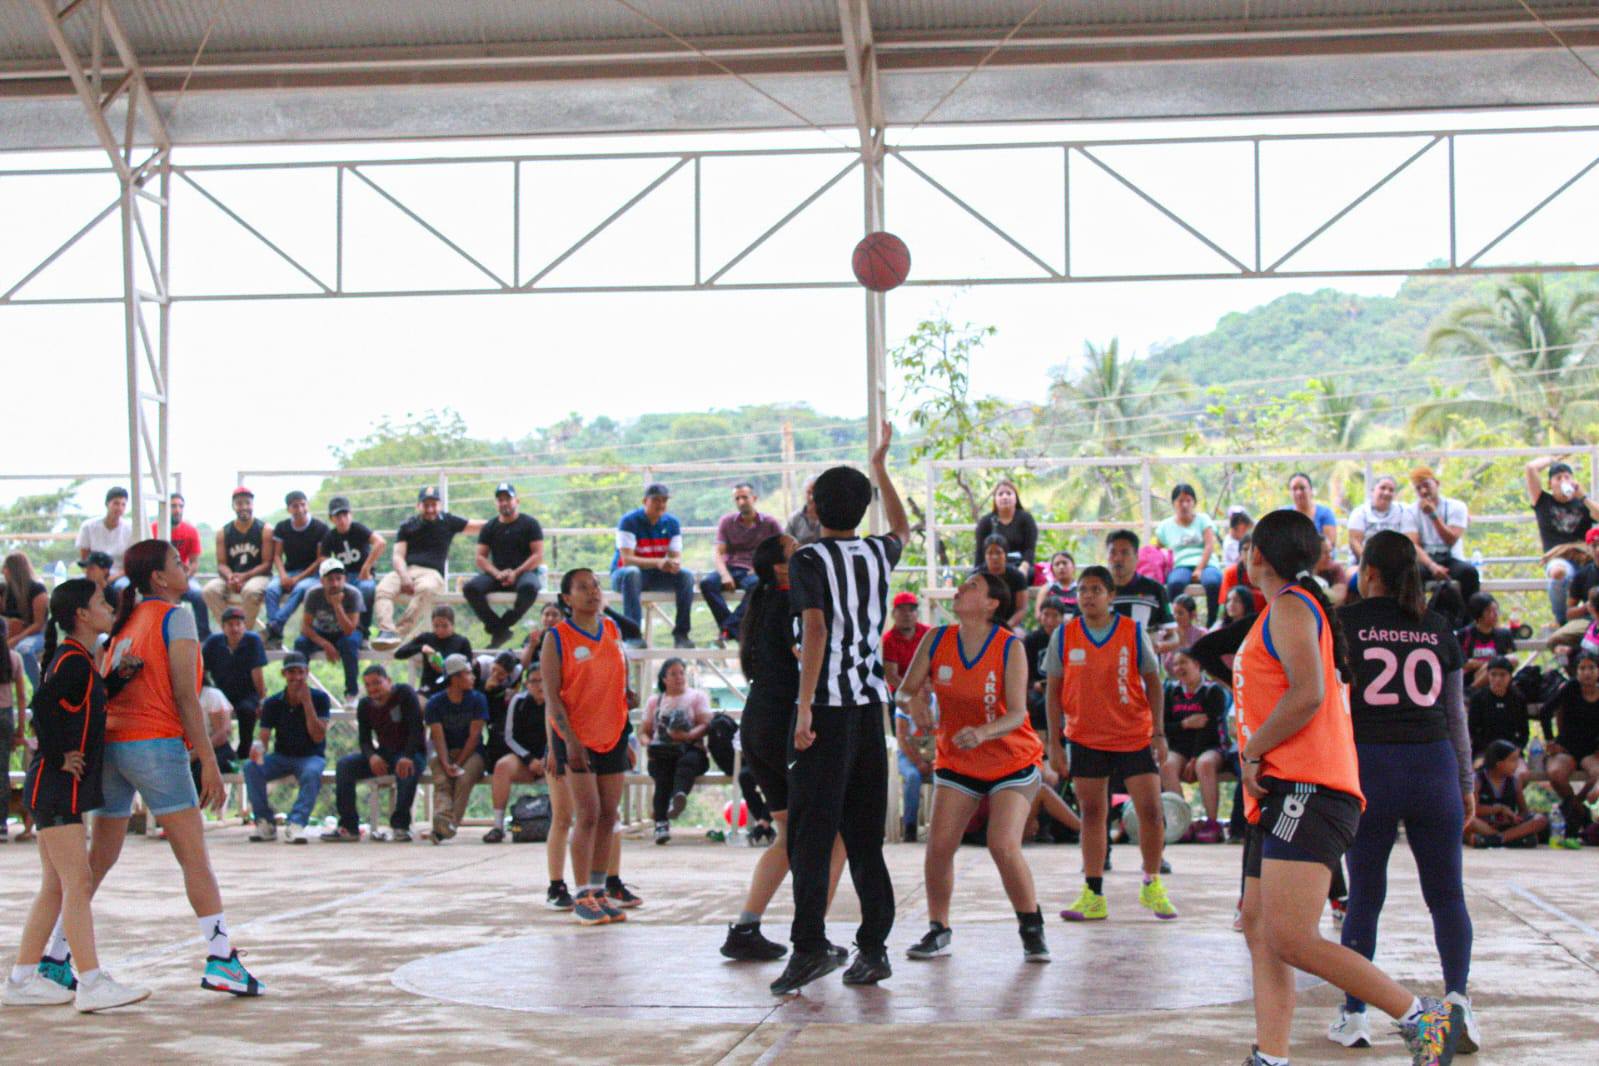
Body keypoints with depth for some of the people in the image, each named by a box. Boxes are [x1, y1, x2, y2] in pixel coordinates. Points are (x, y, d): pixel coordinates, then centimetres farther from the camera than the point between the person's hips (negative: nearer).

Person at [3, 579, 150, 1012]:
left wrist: (118, 678, 8)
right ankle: (92, 984, -13)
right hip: (56, 787, -10)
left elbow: (90, 704, 23)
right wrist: (58, 758, -19)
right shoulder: (73, 660, -14)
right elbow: (42, 707, -25)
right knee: (79, 883, -12)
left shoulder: (78, 660, 16)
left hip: (60, 788, 10)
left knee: (56, 887, 12)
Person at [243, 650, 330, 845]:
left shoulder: (319, 698, -6)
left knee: (312, 773, -38)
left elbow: (318, 737, -15)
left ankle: (296, 824, -39)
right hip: (281, 756, 3)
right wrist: (258, 746, -33)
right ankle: (265, 823, -15)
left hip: (311, 756, -3)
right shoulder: (273, 703, 0)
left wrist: (307, 703, -22)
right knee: (251, 767, -26)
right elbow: (263, 737, -7)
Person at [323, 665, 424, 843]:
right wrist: (372, 756, -24)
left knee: (408, 769, -40)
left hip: (411, 753, -5)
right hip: (384, 755, 5)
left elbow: (416, 728, -20)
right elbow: (364, 740, 0)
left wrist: (408, 757, -35)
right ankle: (349, 827, -16)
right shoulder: (365, 705, 4)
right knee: (344, 764, -16)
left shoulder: (405, 693, -12)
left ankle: (400, 825, -26)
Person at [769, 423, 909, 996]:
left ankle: (810, 945, -15)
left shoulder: (808, 560, -5)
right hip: (871, 705, 5)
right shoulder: (878, 553, 11)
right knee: (864, 831, 9)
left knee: (810, 830, -6)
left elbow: (816, 630, -16)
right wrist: (880, 468, 44)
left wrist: (805, 708, -18)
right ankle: (874, 947, 9)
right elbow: (902, 529, 36)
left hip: (827, 707, -5)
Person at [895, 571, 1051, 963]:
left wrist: (983, 732, -40)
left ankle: (1032, 930, 3)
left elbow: (1017, 714, -20)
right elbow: (904, 690, -5)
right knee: (938, 845, -8)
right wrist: (913, 701, -30)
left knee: (1004, 845, -17)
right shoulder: (936, 640, -4)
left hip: (1012, 763, -3)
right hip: (956, 763, 3)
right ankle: (938, 931, 10)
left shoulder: (1010, 648, -14)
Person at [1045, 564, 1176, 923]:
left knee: (1150, 810, -4)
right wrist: (1055, 743, 1)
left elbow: (1153, 682, 1)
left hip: (1135, 736, -1)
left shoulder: (1134, 632, -3)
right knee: (1092, 813, 4)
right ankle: (1093, 896, 9)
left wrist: (1159, 733, -5)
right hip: (1085, 739, 1)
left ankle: (1152, 886, 16)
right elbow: (1054, 691, 5)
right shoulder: (1064, 636, 1)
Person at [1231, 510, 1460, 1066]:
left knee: (1291, 939, -18)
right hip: (1285, 795, 11)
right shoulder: (1288, 609, 24)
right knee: (1259, 930, 6)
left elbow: (1308, 694, -20)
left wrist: (1253, 753, -11)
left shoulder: (1291, 606, -6)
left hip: (1306, 791, -11)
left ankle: (1423, 1016, -12)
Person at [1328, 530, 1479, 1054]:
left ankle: (1353, 1016, 8)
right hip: (1433, 764, 2)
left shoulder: (1344, 622, 0)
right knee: (1446, 893, 7)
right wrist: (1466, 783, 20)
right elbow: (1456, 715, 13)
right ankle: (1457, 995, -12)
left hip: (1367, 766, -1)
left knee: (1364, 895, 6)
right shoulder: (1439, 627, 8)